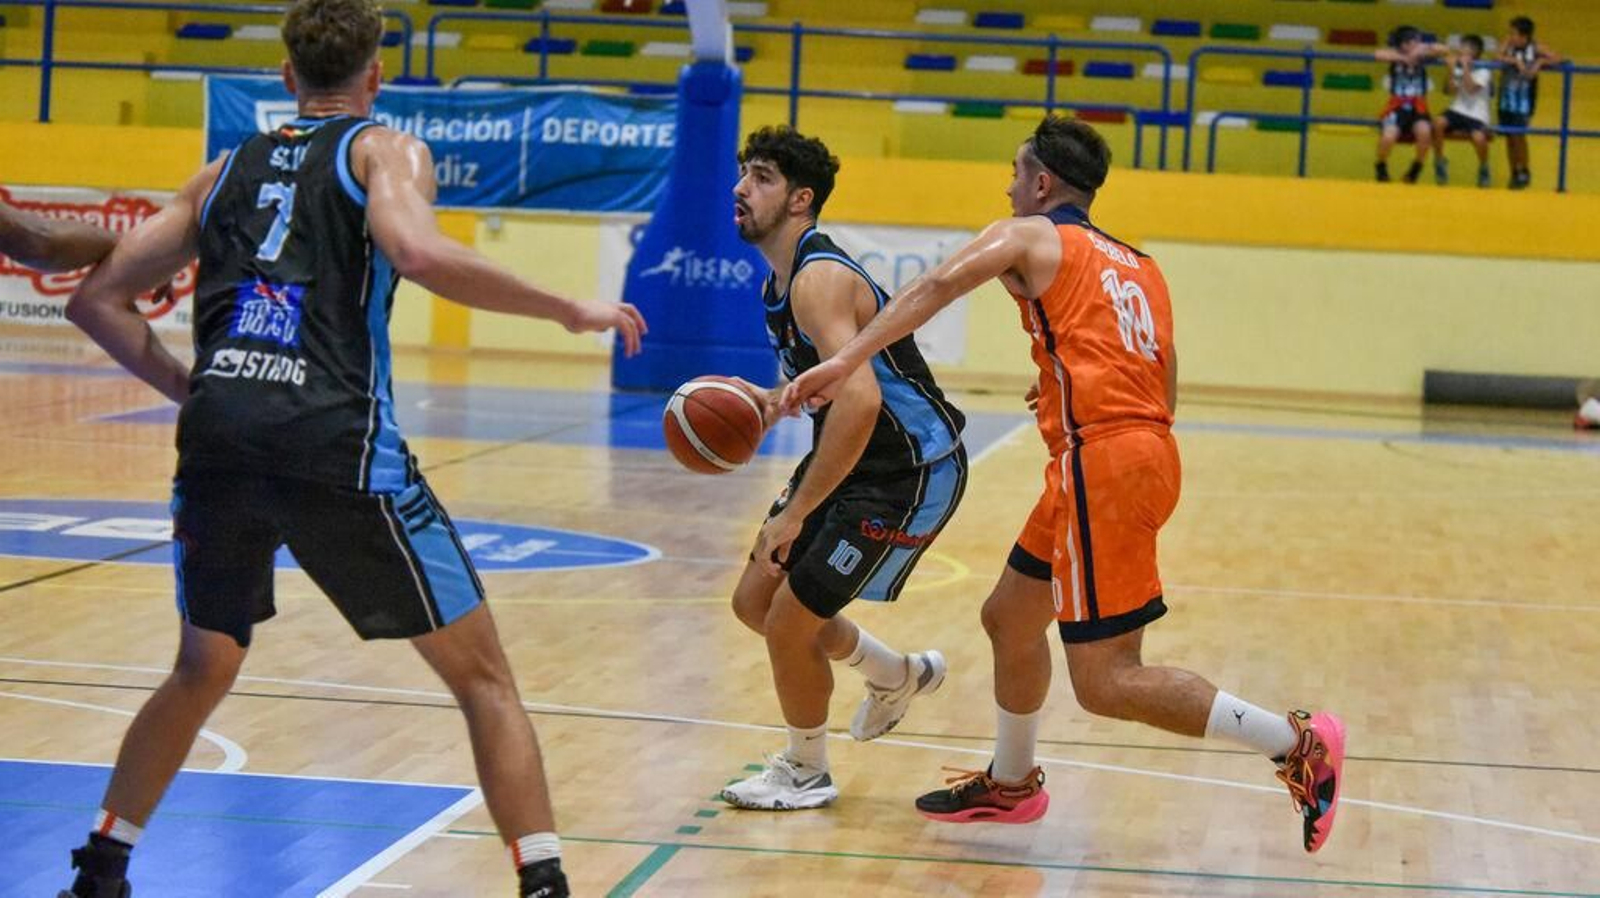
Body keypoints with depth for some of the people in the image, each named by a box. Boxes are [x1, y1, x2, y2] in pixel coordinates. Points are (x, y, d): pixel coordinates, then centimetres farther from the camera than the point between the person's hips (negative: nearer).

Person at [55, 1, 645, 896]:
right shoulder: (385, 151, 10)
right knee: (484, 679, 6)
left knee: (202, 672, 28)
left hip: (217, 444, 5)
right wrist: (573, 310, -5)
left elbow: (96, 299, 23)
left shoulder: (226, 171, 24)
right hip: (338, 444, -5)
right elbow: (420, 253, -13)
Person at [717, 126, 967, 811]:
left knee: (789, 623, -6)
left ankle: (805, 772, 18)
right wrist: (774, 401, 1)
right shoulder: (779, 283, 6)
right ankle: (896, 676, 36)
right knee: (756, 601, 15)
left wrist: (796, 512, -32)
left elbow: (858, 400, -37)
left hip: (911, 473, -10)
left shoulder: (820, 279, -25)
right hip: (855, 463, 10)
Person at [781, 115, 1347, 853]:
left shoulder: (1028, 237, 3)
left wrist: (846, 361, -23)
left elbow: (940, 285, -16)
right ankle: (1011, 785, 38)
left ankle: (1299, 745, -9)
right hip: (1148, 451, 9)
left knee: (1106, 683, -8)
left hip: (1101, 461, -9)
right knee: (1009, 619, 24)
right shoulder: (1139, 266, 24)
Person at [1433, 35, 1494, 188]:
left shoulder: (1483, 72, -3)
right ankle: (1439, 160, -8)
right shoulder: (1458, 70, 8)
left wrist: (1465, 67, -16)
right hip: (1458, 111, 4)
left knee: (1479, 138, -34)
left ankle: (1483, 168, 0)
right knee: (1439, 122, -30)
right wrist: (1452, 71, -8)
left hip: (1477, 115, -4)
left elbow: (1471, 88, -19)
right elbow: (1451, 91, 1)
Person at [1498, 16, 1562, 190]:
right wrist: (1515, 61, -29)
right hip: (1506, 97, 3)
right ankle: (1514, 174, 19)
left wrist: (1540, 63, -25)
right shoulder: (1508, 43, -5)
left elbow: (1557, 58, -12)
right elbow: (1500, 57, -19)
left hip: (1524, 99, -3)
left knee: (1518, 135, -11)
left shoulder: (1535, 49, -10)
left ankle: (1524, 173, 5)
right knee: (1509, 136, 7)